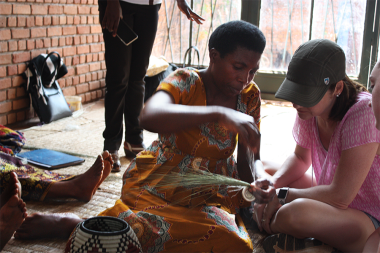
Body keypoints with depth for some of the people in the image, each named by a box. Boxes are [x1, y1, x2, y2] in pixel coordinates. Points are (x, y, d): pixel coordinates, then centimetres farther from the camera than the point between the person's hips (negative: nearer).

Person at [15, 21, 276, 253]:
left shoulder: (250, 95, 1)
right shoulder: (186, 82, -16)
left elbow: (249, 159, 3)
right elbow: (149, 117, -38)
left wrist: (257, 182, -21)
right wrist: (218, 114, -47)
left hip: (211, 191, 5)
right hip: (161, 183, -4)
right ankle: (71, 225, -6)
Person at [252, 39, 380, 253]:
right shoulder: (310, 108, -7)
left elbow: (340, 196, -28)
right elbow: (300, 158, 11)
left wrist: (282, 195, -18)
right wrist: (272, 184, -9)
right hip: (333, 200, 8)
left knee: (294, 213, -37)